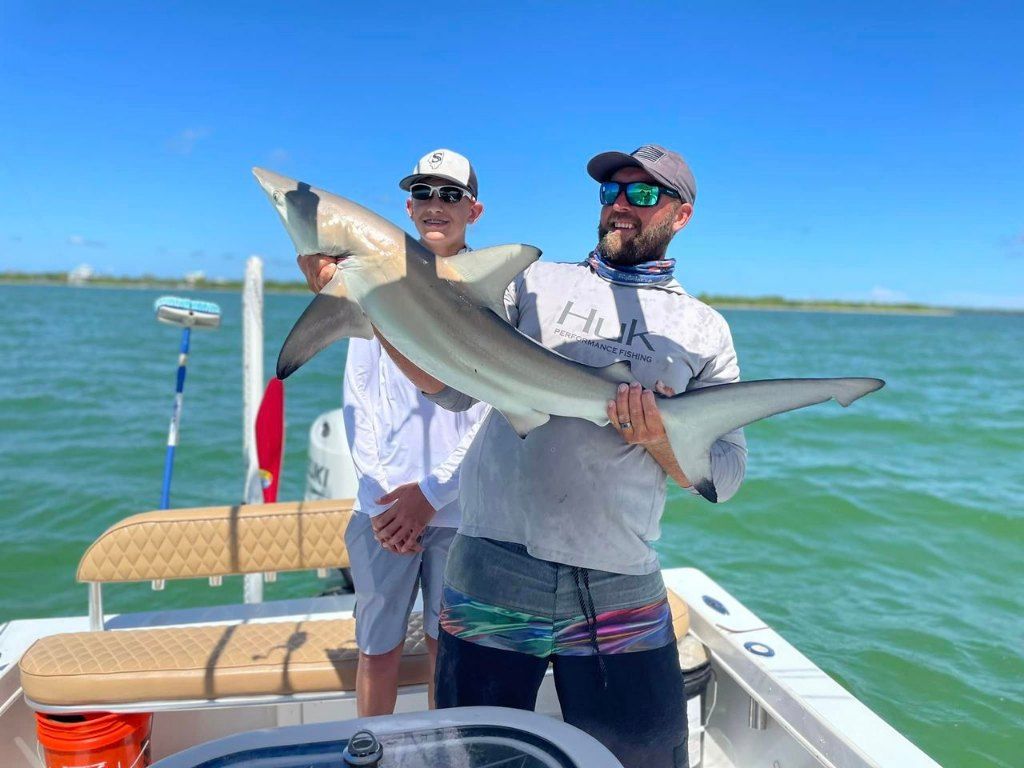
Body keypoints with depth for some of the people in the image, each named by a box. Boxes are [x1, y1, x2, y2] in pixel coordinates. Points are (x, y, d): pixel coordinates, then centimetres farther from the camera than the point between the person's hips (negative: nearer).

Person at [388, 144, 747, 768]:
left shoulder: (703, 329, 9)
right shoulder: (535, 282, 9)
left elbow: (725, 475, 6)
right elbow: (452, 385, -1)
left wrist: (661, 442, -14)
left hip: (619, 591, 1)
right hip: (495, 570, 0)